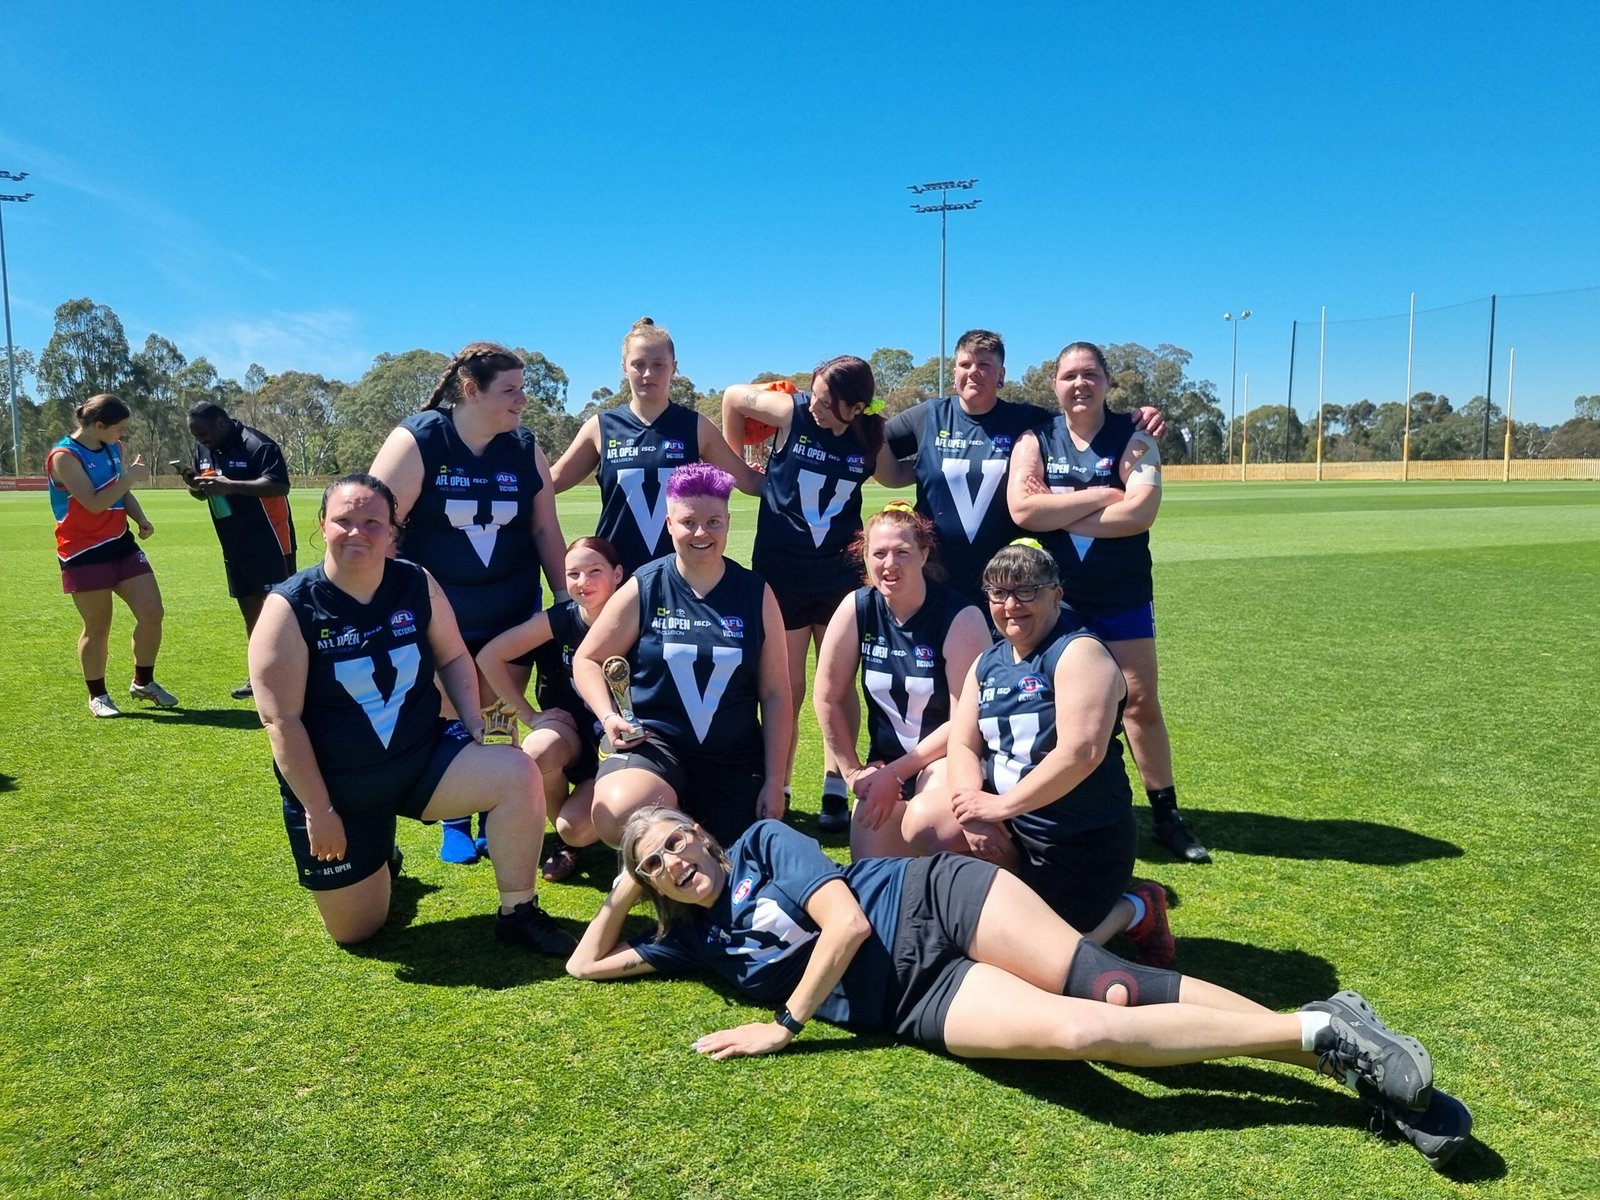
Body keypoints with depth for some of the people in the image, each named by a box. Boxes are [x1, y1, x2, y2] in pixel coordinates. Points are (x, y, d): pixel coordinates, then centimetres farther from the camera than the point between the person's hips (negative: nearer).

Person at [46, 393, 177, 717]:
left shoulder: (113, 448, 7)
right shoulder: (65, 456, -16)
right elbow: (95, 503, -24)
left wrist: (141, 519, 0)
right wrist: (130, 476, -21)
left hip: (121, 543, 7)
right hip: (85, 553, -7)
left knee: (152, 613, 2)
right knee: (97, 627, 2)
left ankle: (143, 682, 22)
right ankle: (97, 695, 20)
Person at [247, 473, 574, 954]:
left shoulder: (418, 585, -7)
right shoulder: (291, 607, -16)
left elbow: (453, 657, 8)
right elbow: (281, 720, -17)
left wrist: (473, 724, -7)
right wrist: (318, 811, -17)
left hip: (422, 759, 2)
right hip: (334, 786, -2)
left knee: (518, 774, -25)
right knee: (356, 931, 6)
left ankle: (517, 913, -7)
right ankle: (374, 853, 39)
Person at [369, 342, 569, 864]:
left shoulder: (526, 448, -3)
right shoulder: (416, 441, -14)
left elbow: (546, 530, 4)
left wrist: (567, 599, 4)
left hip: (513, 616, 3)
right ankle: (456, 821, 29)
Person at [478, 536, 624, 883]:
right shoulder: (559, 619, -11)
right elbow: (489, 656, -8)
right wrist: (528, 715, -9)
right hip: (570, 734, 2)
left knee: (575, 830, -26)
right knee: (537, 753, -33)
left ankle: (567, 836, 15)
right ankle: (560, 835, -3)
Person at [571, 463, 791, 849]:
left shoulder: (755, 593, 1)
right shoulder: (643, 589, -3)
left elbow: (774, 694, 2)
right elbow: (587, 660, 6)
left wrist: (774, 783, -1)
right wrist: (608, 716, -14)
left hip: (734, 759, 2)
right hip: (653, 741, -2)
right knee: (619, 818, -31)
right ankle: (670, 809, 6)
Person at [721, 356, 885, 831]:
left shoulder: (869, 439, -6)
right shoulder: (792, 412, -12)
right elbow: (733, 396, 2)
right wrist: (737, 461, 11)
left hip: (840, 575, 2)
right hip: (780, 573, -2)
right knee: (787, 690, 6)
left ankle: (835, 792, 15)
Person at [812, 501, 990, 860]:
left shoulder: (960, 618, -19)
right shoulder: (856, 609, -9)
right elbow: (829, 699, 0)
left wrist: (897, 772, -14)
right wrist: (852, 771, 1)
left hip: (946, 757, -4)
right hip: (885, 763, 4)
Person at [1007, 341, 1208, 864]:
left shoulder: (1133, 437, -4)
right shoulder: (1036, 440, -2)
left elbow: (1142, 511, -20)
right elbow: (1022, 510, -19)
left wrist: (1059, 516, -18)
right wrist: (1102, 494, -19)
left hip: (1123, 598, 0)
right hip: (1056, 598, 1)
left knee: (1140, 704, 4)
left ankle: (1167, 816, 17)